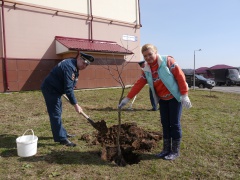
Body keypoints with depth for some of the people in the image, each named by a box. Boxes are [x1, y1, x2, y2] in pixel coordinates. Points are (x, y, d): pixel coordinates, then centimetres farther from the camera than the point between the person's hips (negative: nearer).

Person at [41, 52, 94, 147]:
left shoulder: (74, 66, 6)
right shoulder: (69, 66, -25)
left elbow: (70, 86, 16)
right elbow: (68, 88, -29)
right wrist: (75, 104, -26)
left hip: (54, 89, 11)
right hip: (50, 89, -11)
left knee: (57, 112, 18)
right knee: (55, 113, -7)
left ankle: (61, 133, 31)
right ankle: (62, 138, -1)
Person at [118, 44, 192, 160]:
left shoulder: (167, 61, -13)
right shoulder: (147, 70, 3)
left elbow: (180, 75, -15)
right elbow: (138, 84, 1)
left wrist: (184, 95, -18)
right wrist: (127, 99, -4)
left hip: (174, 97, -5)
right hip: (162, 99, 5)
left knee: (174, 123, -1)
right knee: (165, 123, 8)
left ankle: (175, 151, 12)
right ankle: (166, 149, 20)